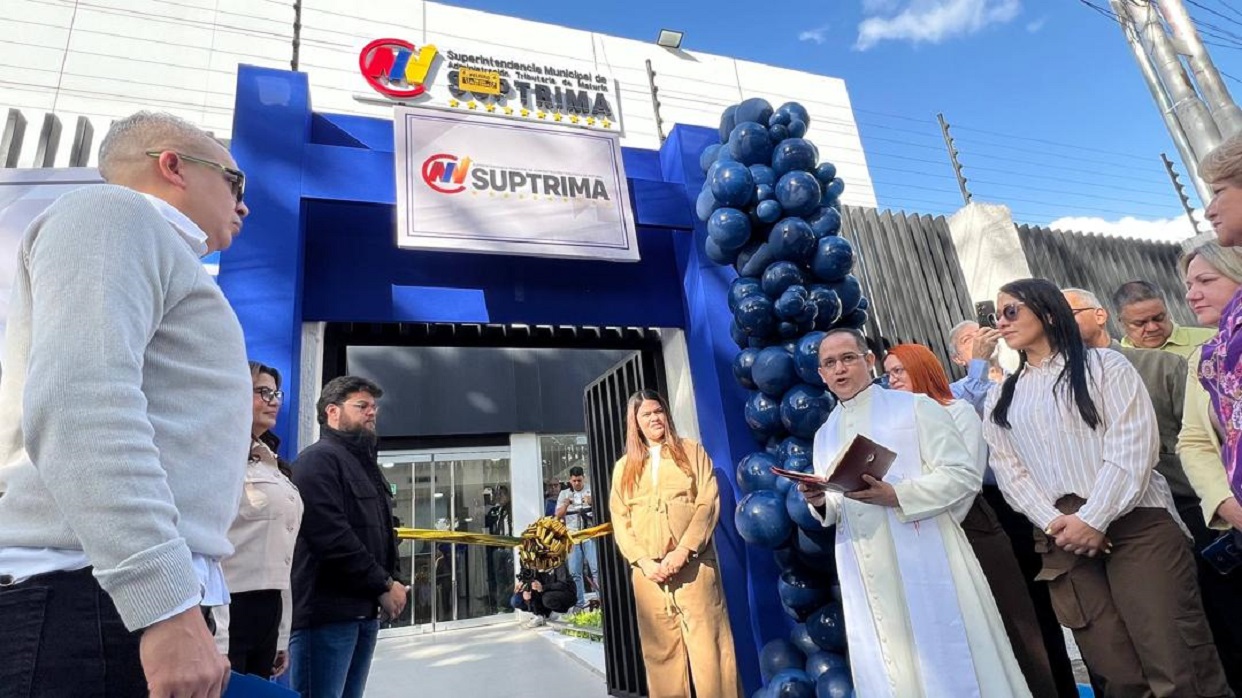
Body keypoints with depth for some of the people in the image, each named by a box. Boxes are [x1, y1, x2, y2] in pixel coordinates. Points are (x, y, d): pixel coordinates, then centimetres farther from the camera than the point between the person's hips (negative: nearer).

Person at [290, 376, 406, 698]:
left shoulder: (364, 464, 21)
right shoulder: (319, 457, -8)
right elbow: (331, 536, -19)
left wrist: (390, 581, 4)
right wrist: (384, 585, -13)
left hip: (364, 611, 9)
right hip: (327, 611, -9)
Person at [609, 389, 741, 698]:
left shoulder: (692, 451, 8)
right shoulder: (624, 466, 13)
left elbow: (709, 503, -1)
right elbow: (619, 520, 7)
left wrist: (683, 551, -12)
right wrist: (643, 561, -8)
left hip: (694, 565, -2)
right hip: (648, 571, 2)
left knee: (708, 646, -3)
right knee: (661, 652, 6)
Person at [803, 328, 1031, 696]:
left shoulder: (915, 407, 0)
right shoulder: (824, 435, 14)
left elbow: (964, 474, -7)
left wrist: (896, 496, -20)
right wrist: (821, 503, -7)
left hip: (926, 563, -4)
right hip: (865, 580, 5)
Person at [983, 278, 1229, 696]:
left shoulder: (1103, 364, 5)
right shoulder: (1001, 398, 15)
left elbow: (1134, 442, -6)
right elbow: (1008, 471, 6)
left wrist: (1095, 518, -15)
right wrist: (1055, 522, -9)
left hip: (1135, 523, -2)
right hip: (1064, 540, 3)